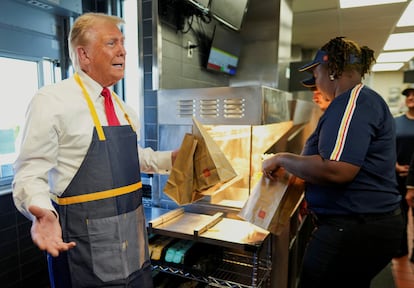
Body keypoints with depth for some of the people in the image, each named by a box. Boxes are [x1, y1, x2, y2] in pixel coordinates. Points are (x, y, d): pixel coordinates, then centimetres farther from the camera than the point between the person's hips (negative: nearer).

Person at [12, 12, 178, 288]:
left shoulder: (124, 109, 8)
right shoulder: (52, 100, -12)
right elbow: (31, 173, -13)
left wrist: (170, 159, 5)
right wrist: (43, 211, -32)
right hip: (85, 241, -6)